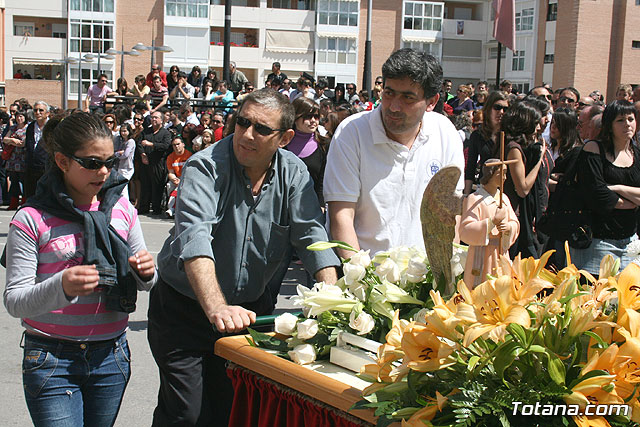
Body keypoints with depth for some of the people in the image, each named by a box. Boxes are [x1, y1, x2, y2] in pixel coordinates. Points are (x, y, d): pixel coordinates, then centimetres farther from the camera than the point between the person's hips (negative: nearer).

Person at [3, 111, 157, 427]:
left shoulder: (121, 209, 4)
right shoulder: (32, 220, -10)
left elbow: (143, 282, 13)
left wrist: (145, 273, -11)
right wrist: (61, 286, -32)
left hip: (111, 356, 4)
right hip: (52, 361, -4)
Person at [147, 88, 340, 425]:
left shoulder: (293, 174, -2)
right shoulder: (205, 167, -16)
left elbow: (312, 234, -9)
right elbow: (195, 237, -31)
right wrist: (217, 308, -45)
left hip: (252, 309, 4)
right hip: (187, 307, -3)